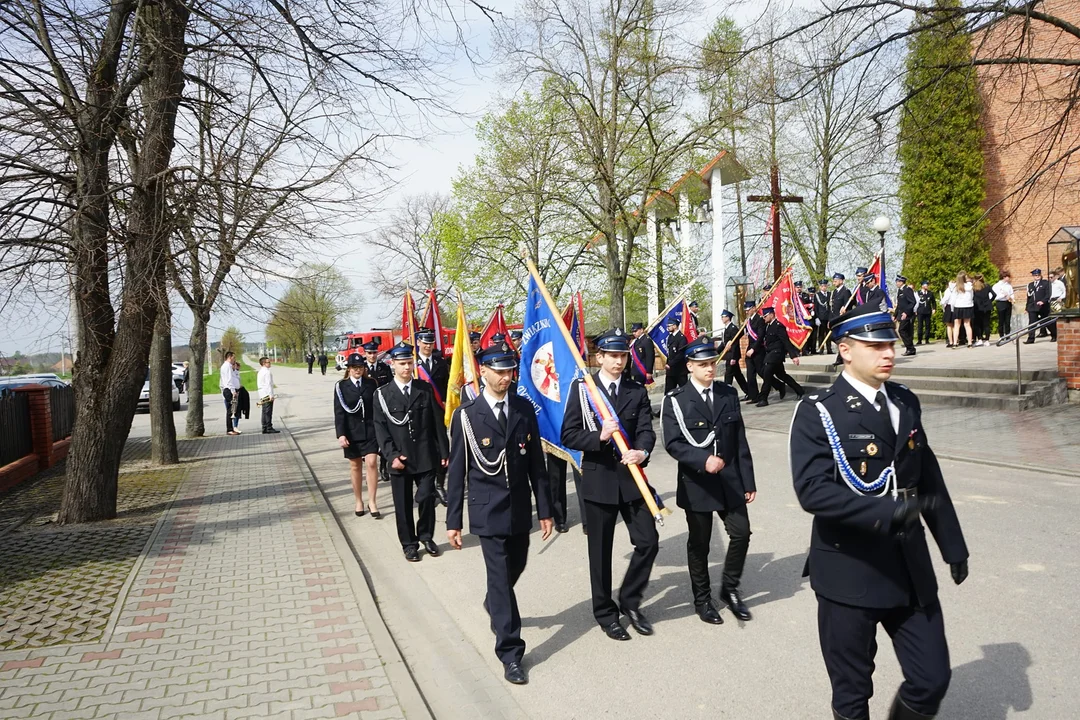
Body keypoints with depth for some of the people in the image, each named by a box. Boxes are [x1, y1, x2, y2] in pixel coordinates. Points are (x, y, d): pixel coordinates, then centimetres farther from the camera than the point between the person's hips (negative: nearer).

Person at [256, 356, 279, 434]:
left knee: (265, 412, 11)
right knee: (268, 412, -8)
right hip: (267, 394, -9)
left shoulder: (260, 372, 17)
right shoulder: (267, 372, -13)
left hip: (262, 395, 9)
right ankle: (269, 428, -7)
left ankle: (265, 429, 13)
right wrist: (271, 395, -18)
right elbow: (268, 384, -18)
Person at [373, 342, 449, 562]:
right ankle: (409, 543, 23)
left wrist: (444, 451, 2)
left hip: (426, 457, 0)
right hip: (399, 459, 0)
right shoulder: (382, 394, 2)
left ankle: (426, 536, 23)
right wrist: (392, 455, -11)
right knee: (403, 504, 7)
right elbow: (380, 428, -1)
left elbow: (438, 423, 5)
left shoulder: (426, 389, 5)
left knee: (426, 497, 0)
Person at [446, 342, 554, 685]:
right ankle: (510, 652, 9)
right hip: (488, 511, -4)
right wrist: (453, 521, -5)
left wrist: (545, 509, 3)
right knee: (500, 577, -3)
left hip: (521, 509, 4)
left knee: (514, 568, 20)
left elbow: (536, 463, 4)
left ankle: (494, 604, 52)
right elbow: (457, 471, -6)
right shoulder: (466, 415, -9)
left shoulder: (524, 409, 1)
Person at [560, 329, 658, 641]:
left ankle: (630, 601, 24)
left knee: (648, 542, 1)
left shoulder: (637, 391, 7)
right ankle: (605, 612, 27)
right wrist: (599, 436, -23)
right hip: (599, 479, -3)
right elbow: (569, 436, -7)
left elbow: (646, 430, -5)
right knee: (600, 552, 8)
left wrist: (642, 451, -26)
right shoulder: (581, 389, -2)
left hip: (632, 478, 3)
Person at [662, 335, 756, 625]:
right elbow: (673, 444, -14)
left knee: (741, 533, 2)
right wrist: (703, 460, -29)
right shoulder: (676, 401, -7)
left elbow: (740, 440, 5)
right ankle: (702, 598, 28)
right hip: (697, 483, -3)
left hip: (730, 480, 3)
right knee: (699, 544, 9)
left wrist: (748, 481, 4)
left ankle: (730, 588, 26)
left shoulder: (729, 394, 5)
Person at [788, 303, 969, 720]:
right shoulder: (818, 412, -12)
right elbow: (812, 491, -24)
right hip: (850, 572, -5)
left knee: (932, 679, 11)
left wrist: (952, 545, 17)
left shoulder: (905, 402, 8)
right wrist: (887, 513, -31)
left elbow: (930, 479, 15)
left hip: (910, 568, 5)